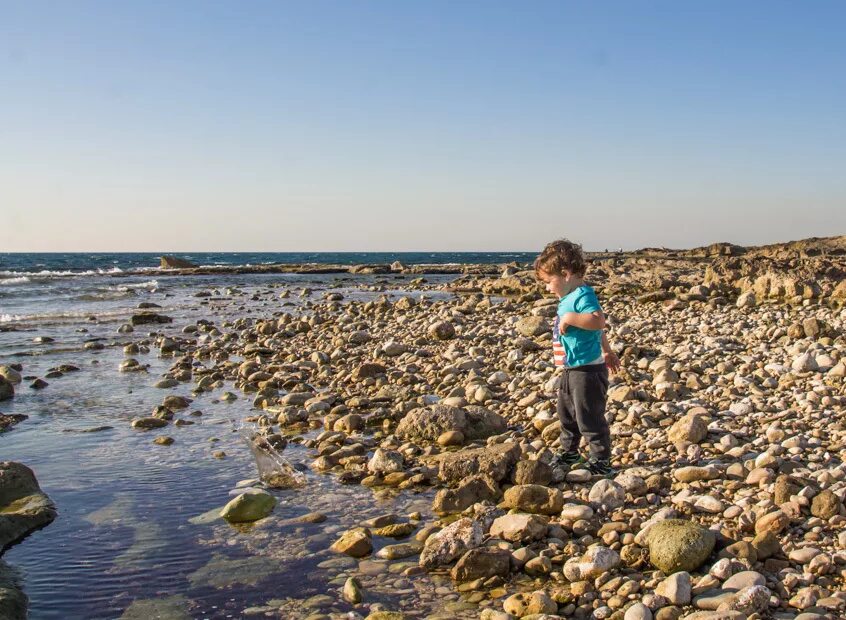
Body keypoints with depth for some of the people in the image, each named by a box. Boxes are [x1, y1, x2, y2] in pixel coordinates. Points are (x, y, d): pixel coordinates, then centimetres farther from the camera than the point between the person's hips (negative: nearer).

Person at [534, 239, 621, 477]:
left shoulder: (583, 296, -19)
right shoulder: (569, 297, 12)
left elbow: (598, 321, -38)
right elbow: (599, 330, 24)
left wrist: (570, 318, -33)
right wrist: (607, 350, 34)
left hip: (587, 370, -11)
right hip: (572, 369, 11)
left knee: (589, 418, -2)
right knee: (566, 414, 22)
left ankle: (601, 462, 10)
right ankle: (569, 453, 38)